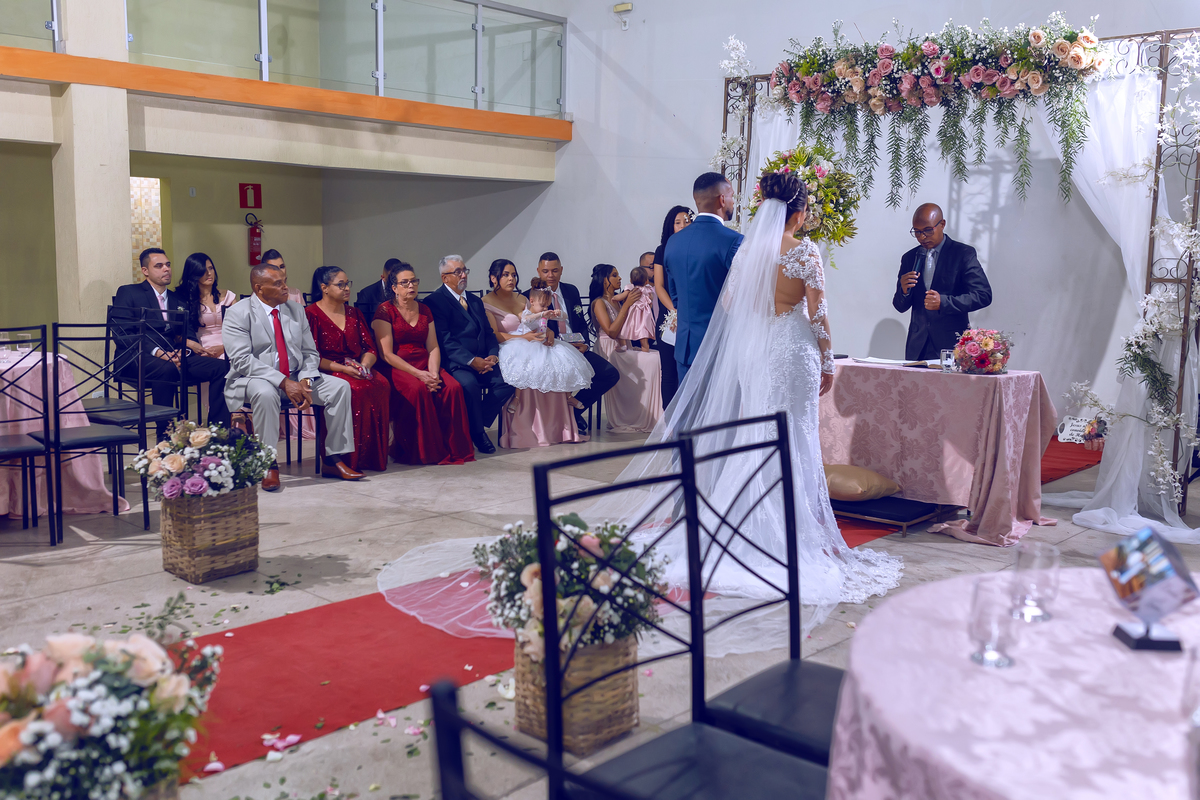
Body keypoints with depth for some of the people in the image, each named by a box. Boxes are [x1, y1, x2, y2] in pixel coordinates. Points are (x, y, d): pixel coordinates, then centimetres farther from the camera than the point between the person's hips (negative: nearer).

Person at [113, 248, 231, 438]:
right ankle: (165, 434, -31)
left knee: (221, 366, -20)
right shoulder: (128, 293, 9)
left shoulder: (178, 300, 26)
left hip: (174, 358, 5)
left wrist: (190, 344, -13)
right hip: (137, 358, -5)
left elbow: (188, 333, 15)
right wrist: (158, 352, -19)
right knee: (166, 369, -40)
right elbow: (121, 335, -4)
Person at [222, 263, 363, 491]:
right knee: (265, 393, -40)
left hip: (295, 379, 6)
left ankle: (333, 459, -9)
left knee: (340, 387, -13)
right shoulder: (238, 314, -8)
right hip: (252, 380, -5)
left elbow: (310, 354, 9)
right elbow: (242, 360, -18)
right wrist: (283, 382, -26)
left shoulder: (296, 311, 10)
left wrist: (305, 382, -13)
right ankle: (268, 465, -28)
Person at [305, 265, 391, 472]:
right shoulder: (311, 314, 1)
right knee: (357, 389, -36)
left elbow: (370, 348, 14)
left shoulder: (354, 313, 19)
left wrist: (363, 366, -9)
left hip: (356, 369, 5)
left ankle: (375, 456, -23)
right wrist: (342, 368, -18)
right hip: (326, 372, -5)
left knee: (382, 385, -28)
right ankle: (352, 457, -28)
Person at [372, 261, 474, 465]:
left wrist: (433, 373, -10)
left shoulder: (424, 310, 17)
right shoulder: (384, 311, -1)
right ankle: (419, 450, -23)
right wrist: (418, 374, -18)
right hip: (397, 369, -5)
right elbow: (386, 354, -9)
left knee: (453, 387, -23)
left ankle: (452, 449, -15)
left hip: (424, 365, 5)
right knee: (418, 389, -35)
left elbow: (433, 347, 11)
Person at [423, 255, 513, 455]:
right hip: (455, 364, -7)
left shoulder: (475, 301, 23)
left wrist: (493, 356, -4)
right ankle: (477, 431, -11)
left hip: (482, 362, 7)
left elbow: (489, 333, 18)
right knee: (470, 384, -36)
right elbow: (444, 340, -12)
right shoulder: (435, 301, -2)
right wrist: (471, 361, -20)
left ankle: (477, 422, -4)